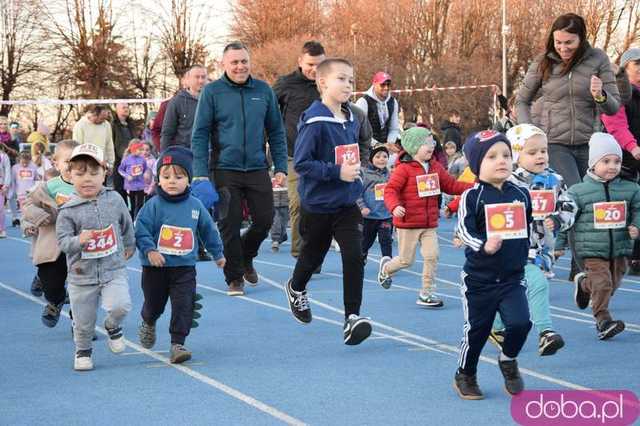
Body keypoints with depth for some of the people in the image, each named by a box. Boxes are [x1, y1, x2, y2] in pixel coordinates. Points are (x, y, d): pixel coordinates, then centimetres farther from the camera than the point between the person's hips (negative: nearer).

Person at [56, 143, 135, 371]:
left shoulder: (114, 199, -2)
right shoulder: (68, 210, -10)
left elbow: (126, 224, 15)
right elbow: (63, 241, -15)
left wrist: (129, 245, 28)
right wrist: (79, 240, -35)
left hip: (113, 269, 1)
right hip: (82, 274, -1)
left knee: (120, 305, -22)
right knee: (83, 322, 7)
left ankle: (112, 326, 12)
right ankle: (83, 351, 36)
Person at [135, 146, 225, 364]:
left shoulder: (195, 205, 1)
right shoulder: (153, 206, -9)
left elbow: (208, 230, 13)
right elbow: (141, 230, -12)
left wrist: (217, 253, 22)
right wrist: (149, 250, -27)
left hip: (185, 268, 1)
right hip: (156, 267, -1)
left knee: (184, 306, -8)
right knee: (154, 303, 15)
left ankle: (177, 344, -2)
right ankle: (148, 324, 48)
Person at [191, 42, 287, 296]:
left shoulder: (264, 91, 6)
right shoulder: (212, 92, -3)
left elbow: (276, 132, 11)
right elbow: (200, 134, -3)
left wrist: (281, 168, 5)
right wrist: (200, 173, -10)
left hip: (258, 169, 3)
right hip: (224, 170, -3)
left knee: (265, 220, 4)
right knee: (230, 225, 1)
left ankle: (245, 257, 33)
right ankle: (235, 277, 16)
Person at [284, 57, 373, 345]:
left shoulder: (351, 121, 3)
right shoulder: (314, 122, -19)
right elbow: (301, 163, -23)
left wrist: (354, 171, 9)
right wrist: (337, 172, -26)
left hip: (347, 205, 4)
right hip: (317, 206, -4)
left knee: (354, 256, -12)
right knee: (313, 256, 17)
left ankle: (352, 317, -7)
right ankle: (296, 289, 49)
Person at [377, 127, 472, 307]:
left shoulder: (436, 167, 6)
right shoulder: (404, 169, -15)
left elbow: (451, 185, 12)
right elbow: (390, 190, -18)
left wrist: (472, 187, 1)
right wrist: (395, 206, -35)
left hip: (430, 224, 6)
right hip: (408, 224, -6)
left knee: (432, 256, -3)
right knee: (406, 260, 4)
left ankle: (427, 294, 8)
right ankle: (386, 267, 38)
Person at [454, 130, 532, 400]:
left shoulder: (521, 194, 3)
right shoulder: (472, 197, -9)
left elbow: (532, 229, 17)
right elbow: (464, 230, -17)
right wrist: (484, 246, -31)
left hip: (513, 277, 3)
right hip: (479, 278, -3)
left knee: (520, 322, -13)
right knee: (476, 329, 7)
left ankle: (508, 360, 18)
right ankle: (465, 375, 30)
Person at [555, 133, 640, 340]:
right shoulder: (579, 191, -6)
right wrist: (559, 244, 1)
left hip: (620, 248, 4)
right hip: (593, 250, -4)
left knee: (613, 283, 16)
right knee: (602, 284, -13)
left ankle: (584, 284, 43)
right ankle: (603, 320, -4)